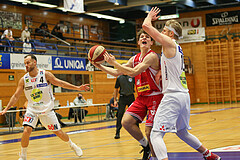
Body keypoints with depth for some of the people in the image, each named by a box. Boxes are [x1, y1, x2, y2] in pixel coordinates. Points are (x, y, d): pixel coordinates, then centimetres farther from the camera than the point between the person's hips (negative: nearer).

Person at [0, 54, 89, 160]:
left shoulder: (46, 75, -12)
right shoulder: (23, 80, -7)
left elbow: (59, 83, -3)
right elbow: (16, 96, 0)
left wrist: (77, 88, -6)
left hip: (47, 109, -1)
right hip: (32, 110, 1)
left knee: (58, 132, 5)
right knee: (26, 130, -20)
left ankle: (71, 145, 35)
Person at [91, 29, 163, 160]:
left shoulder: (152, 56, -15)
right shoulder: (135, 59, 10)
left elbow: (133, 72, -25)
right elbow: (117, 72, 16)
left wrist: (113, 62, -20)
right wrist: (99, 66, 9)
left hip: (155, 97, -7)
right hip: (141, 97, 7)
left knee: (149, 131, -11)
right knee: (126, 121, -6)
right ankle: (145, 145, 15)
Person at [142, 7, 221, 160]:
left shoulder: (169, 43, -9)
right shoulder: (177, 48, 17)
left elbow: (146, 26, -12)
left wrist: (150, 16, 7)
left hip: (173, 96, -10)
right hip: (184, 95, 10)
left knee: (156, 135, -14)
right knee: (182, 132, 28)